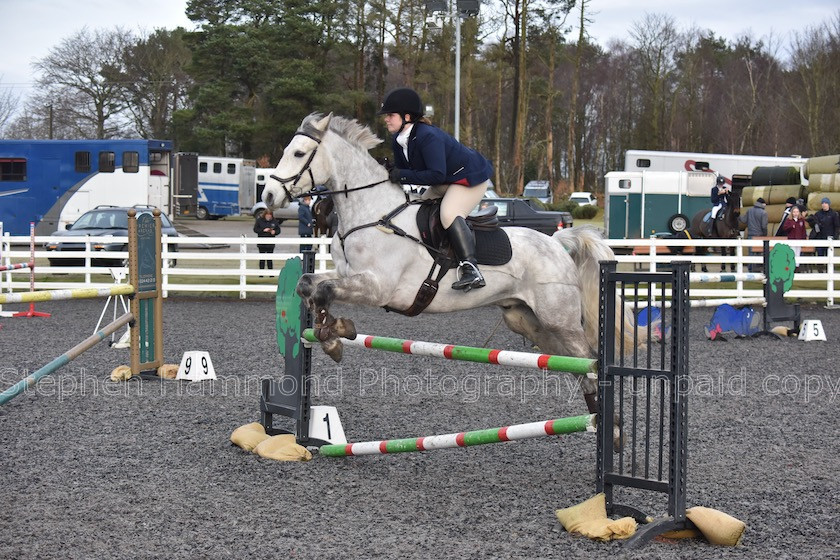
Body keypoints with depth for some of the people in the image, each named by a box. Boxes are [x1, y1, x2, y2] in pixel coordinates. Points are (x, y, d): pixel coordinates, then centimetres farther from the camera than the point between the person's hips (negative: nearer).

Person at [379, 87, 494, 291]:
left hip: (471, 177, -11)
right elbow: (401, 171, 9)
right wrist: (390, 174, -12)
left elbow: (437, 175, -34)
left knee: (449, 214, -31)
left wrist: (403, 175, -33)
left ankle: (471, 270, -37)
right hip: (446, 183, 11)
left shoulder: (428, 137, -30)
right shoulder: (398, 141, 0)